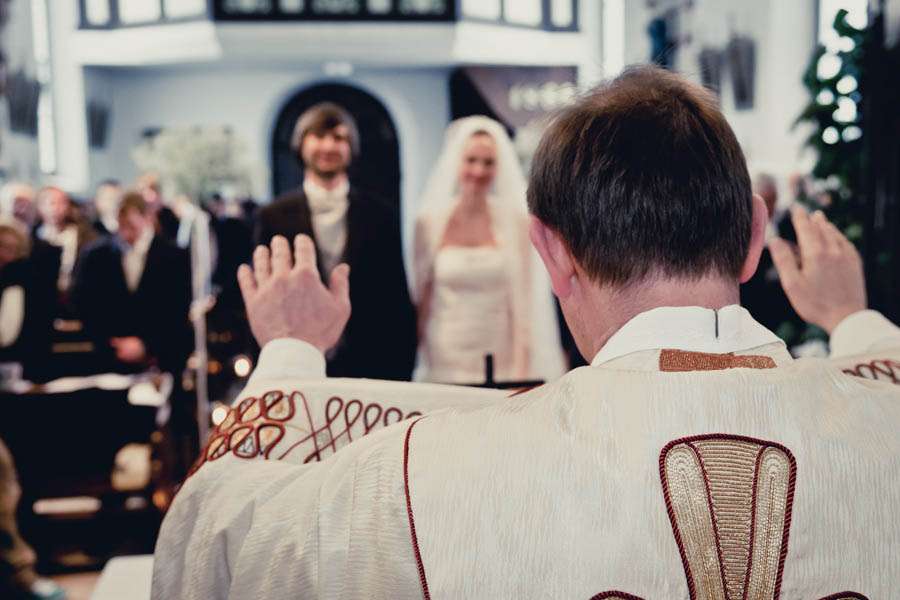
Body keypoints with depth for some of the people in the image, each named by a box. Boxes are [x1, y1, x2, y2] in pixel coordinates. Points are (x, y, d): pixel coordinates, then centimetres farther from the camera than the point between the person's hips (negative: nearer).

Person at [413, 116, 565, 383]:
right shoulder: (429, 222, 2)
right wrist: (415, 359, 4)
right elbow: (420, 298, 7)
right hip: (445, 361, 1)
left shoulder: (516, 221, -1)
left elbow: (523, 301, -1)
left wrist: (521, 370, -6)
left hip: (502, 360, 0)